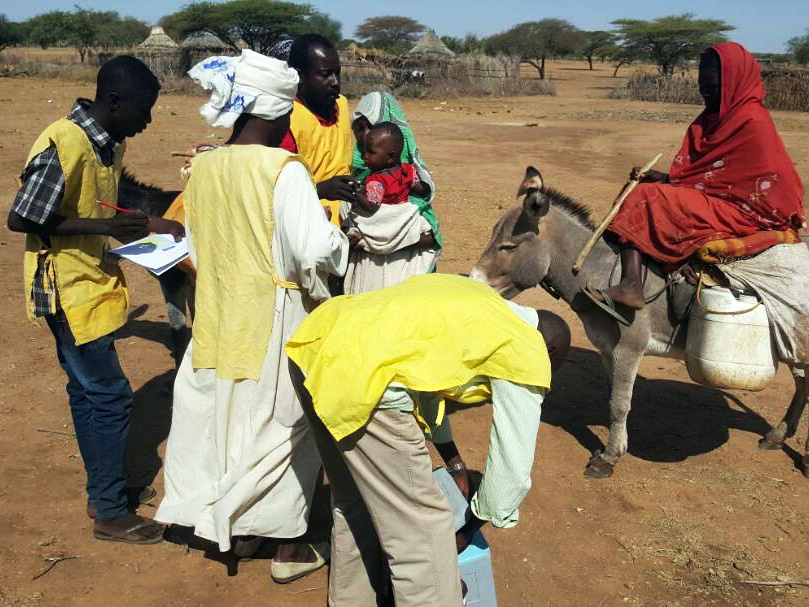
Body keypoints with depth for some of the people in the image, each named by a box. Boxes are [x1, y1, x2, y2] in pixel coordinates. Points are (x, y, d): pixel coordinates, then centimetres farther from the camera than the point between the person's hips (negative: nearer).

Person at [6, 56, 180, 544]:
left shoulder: (111, 142, 4)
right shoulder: (62, 146, -23)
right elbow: (21, 219, -21)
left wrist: (149, 224, 3)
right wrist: (104, 226, -25)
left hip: (95, 284, 9)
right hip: (69, 289, -9)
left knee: (90, 391, 18)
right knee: (111, 396, -3)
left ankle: (104, 490, 32)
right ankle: (112, 514, 11)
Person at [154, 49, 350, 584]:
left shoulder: (202, 168, 1)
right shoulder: (284, 170, -19)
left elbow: (197, 247, 11)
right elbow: (317, 251, -24)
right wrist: (341, 241, -4)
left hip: (218, 317, 6)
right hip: (276, 320, -6)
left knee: (225, 415, 21)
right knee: (285, 425, 10)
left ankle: (236, 521, 39)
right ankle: (289, 548, 23)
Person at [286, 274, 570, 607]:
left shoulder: (476, 304, 27)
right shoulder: (528, 354, 7)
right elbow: (513, 466, 11)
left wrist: (453, 461, 40)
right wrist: (472, 527, 28)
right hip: (358, 375, -10)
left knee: (354, 499, 28)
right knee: (421, 529, 5)